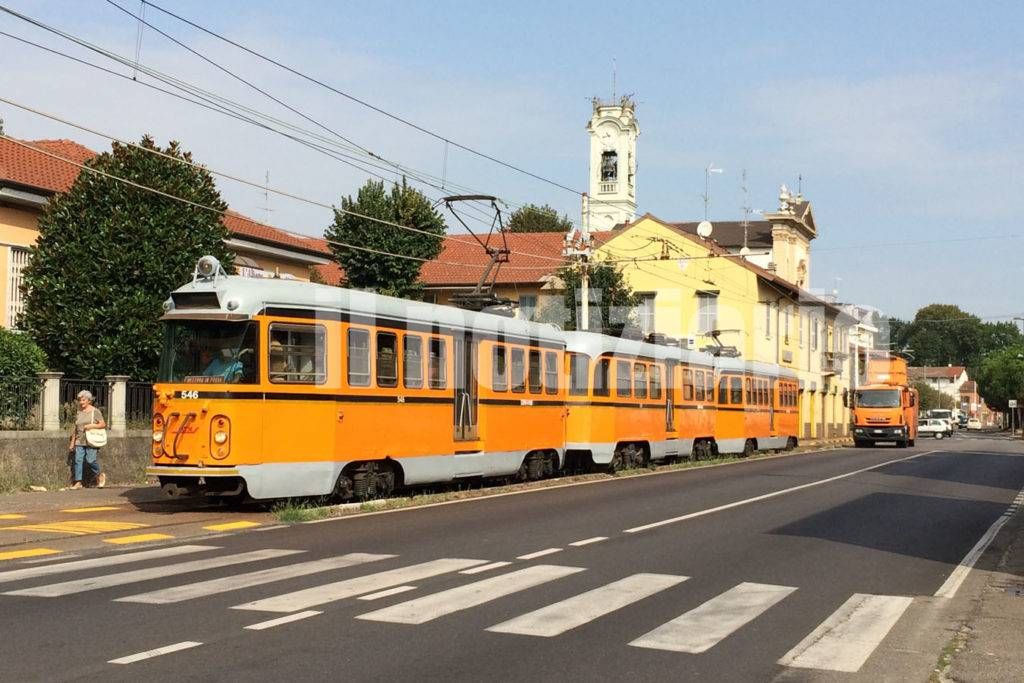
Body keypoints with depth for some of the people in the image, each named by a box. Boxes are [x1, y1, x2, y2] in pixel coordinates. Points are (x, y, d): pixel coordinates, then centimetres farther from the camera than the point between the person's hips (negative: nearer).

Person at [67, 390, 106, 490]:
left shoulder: (95, 411, 1)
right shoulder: (78, 413, 14)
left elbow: (103, 424, -2)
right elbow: (75, 429, 19)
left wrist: (91, 426, -16)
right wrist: (72, 442, 18)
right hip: (79, 441, 5)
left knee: (90, 460, -13)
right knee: (78, 460, -5)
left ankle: (99, 476, 12)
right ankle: (78, 482, -2)